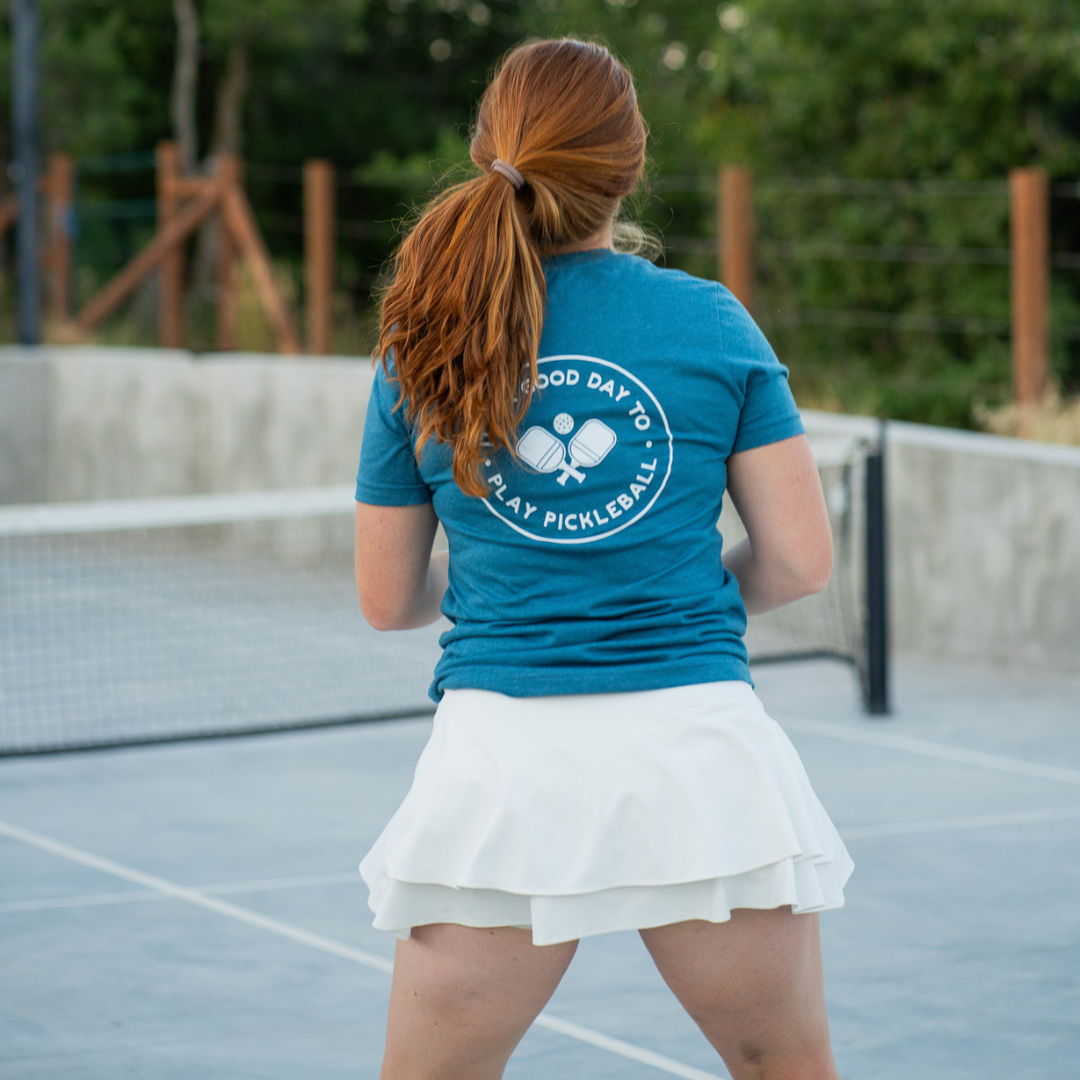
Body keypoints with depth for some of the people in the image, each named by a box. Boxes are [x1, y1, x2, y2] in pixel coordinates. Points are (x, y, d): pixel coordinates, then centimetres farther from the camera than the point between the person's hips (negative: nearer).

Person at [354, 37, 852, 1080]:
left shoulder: (420, 356, 4)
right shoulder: (715, 321, 1)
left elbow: (388, 598, 11)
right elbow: (801, 559, 2)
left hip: (500, 755, 0)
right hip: (699, 749, 0)